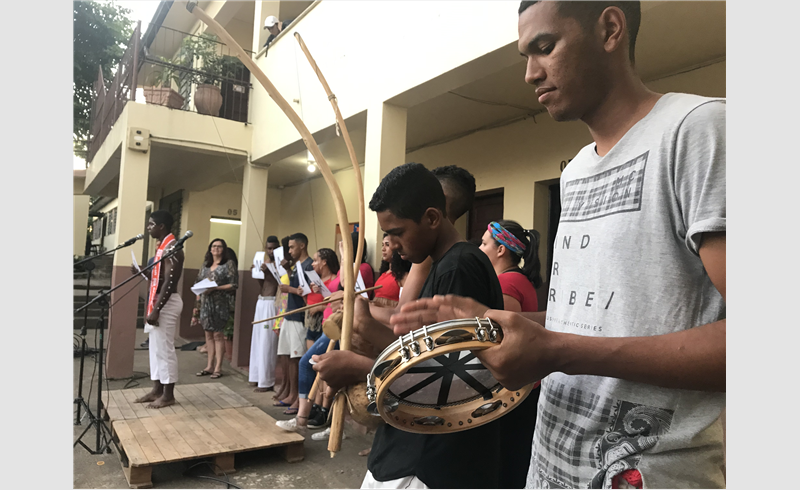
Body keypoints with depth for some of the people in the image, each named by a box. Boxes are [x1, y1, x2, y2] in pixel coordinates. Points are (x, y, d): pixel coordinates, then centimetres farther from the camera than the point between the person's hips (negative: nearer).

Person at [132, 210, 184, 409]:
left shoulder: (172, 247, -16)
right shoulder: (162, 247, 15)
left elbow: (169, 282, -23)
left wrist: (156, 309, -24)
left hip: (167, 303, -10)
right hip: (158, 301, 10)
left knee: (164, 348, -4)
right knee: (155, 347, 14)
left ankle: (168, 395, 5)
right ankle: (157, 389, 23)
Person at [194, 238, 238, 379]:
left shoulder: (229, 264, -3)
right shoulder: (205, 264, 15)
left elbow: (234, 284, -9)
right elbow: (198, 281, 19)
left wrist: (215, 288, -17)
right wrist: (198, 298, 6)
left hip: (220, 303, -5)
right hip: (205, 303, 5)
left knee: (217, 334, -4)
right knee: (208, 333, 9)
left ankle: (218, 367, 3)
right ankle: (210, 366, 17)